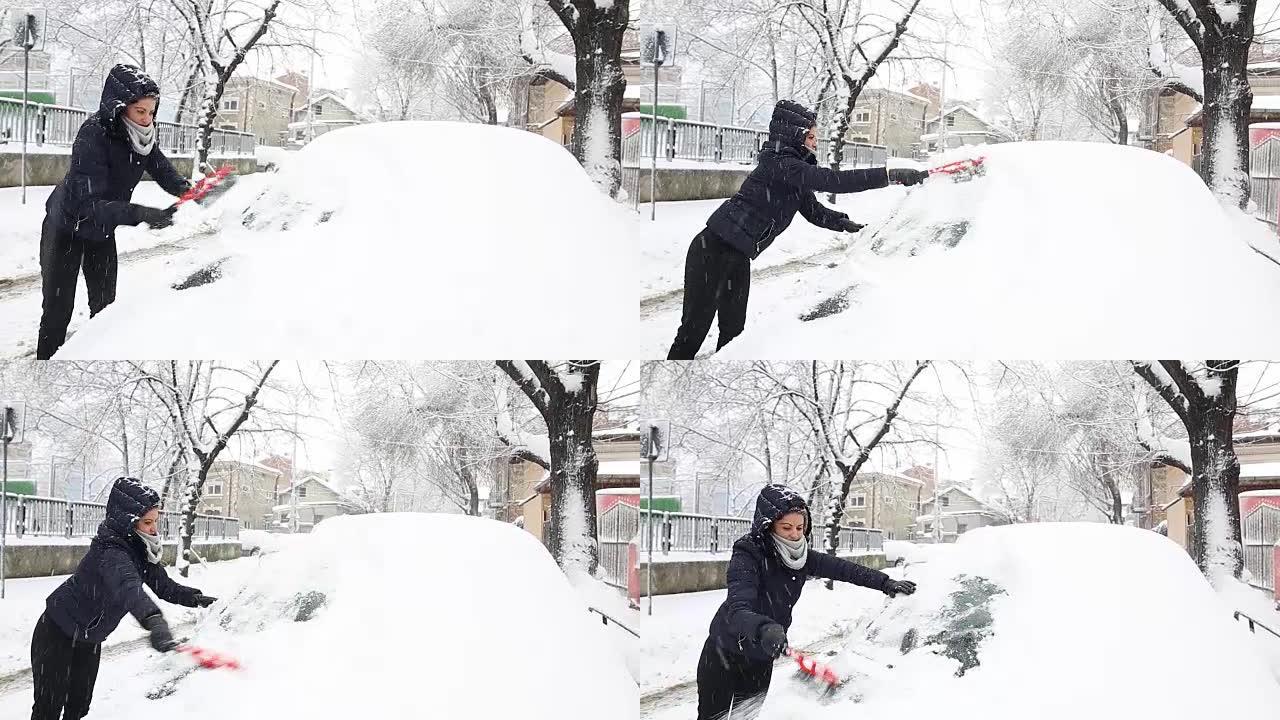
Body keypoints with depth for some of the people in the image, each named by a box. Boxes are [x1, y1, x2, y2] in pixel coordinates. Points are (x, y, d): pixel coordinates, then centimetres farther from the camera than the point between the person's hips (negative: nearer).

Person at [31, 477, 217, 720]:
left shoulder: (141, 552, -4)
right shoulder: (111, 553, -34)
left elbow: (163, 586, 7)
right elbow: (127, 587, -55)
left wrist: (196, 598, -9)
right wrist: (153, 620, -73)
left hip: (89, 640, 9)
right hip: (57, 636, -9)